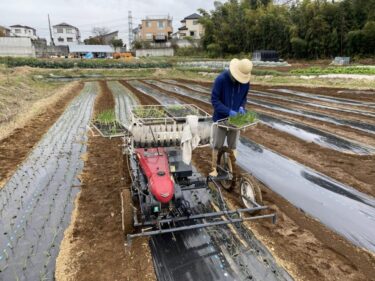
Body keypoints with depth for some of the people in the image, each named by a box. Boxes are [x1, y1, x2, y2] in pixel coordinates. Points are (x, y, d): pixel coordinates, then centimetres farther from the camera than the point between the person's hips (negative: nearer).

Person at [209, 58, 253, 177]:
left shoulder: (246, 82, -5)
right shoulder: (221, 79, -19)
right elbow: (214, 100, -18)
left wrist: (242, 107, -12)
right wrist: (229, 111, -26)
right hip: (221, 118, -3)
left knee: (233, 146, 12)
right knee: (217, 145, 7)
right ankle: (214, 168, 21)